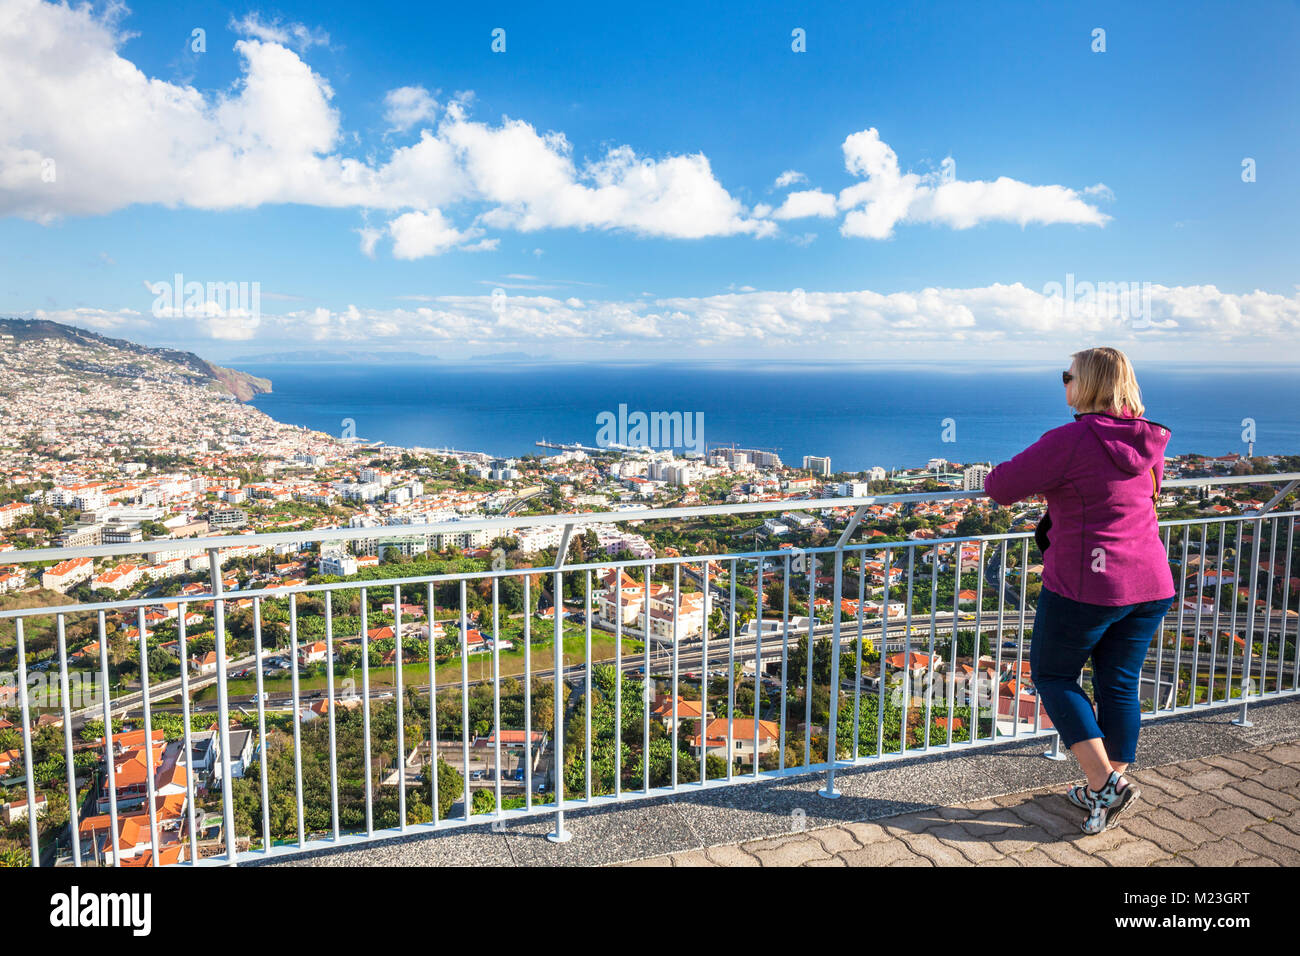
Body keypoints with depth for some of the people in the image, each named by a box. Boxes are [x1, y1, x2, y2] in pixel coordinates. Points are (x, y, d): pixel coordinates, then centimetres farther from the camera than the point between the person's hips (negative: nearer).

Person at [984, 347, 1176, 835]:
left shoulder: (1071, 440, -17)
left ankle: (1104, 784, 6)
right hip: (1150, 584, 7)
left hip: (1086, 587, -7)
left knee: (1052, 676, 11)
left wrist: (1039, 482, 9)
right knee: (1119, 685, 16)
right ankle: (1106, 790, 28)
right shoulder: (1149, 442, 6)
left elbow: (1000, 487, -15)